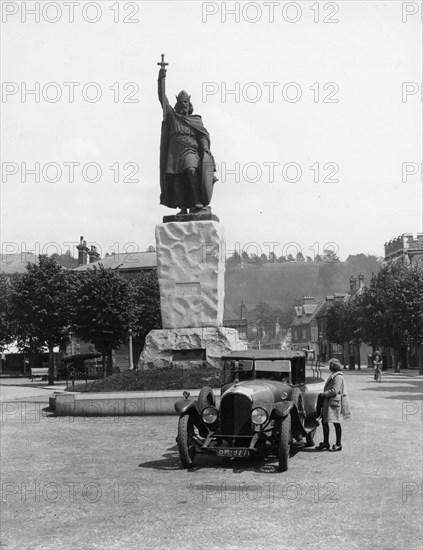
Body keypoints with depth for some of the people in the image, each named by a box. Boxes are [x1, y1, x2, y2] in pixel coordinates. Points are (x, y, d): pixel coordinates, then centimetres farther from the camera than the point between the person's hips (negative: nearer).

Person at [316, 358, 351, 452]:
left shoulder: (338, 377, -15)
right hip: (329, 402, 10)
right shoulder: (333, 375, 17)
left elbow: (334, 391, -22)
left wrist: (323, 395, -14)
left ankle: (338, 445, 6)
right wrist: (323, 395, 10)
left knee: (336, 423, -3)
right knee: (324, 422, 12)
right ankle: (325, 443, 20)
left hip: (335, 403, -10)